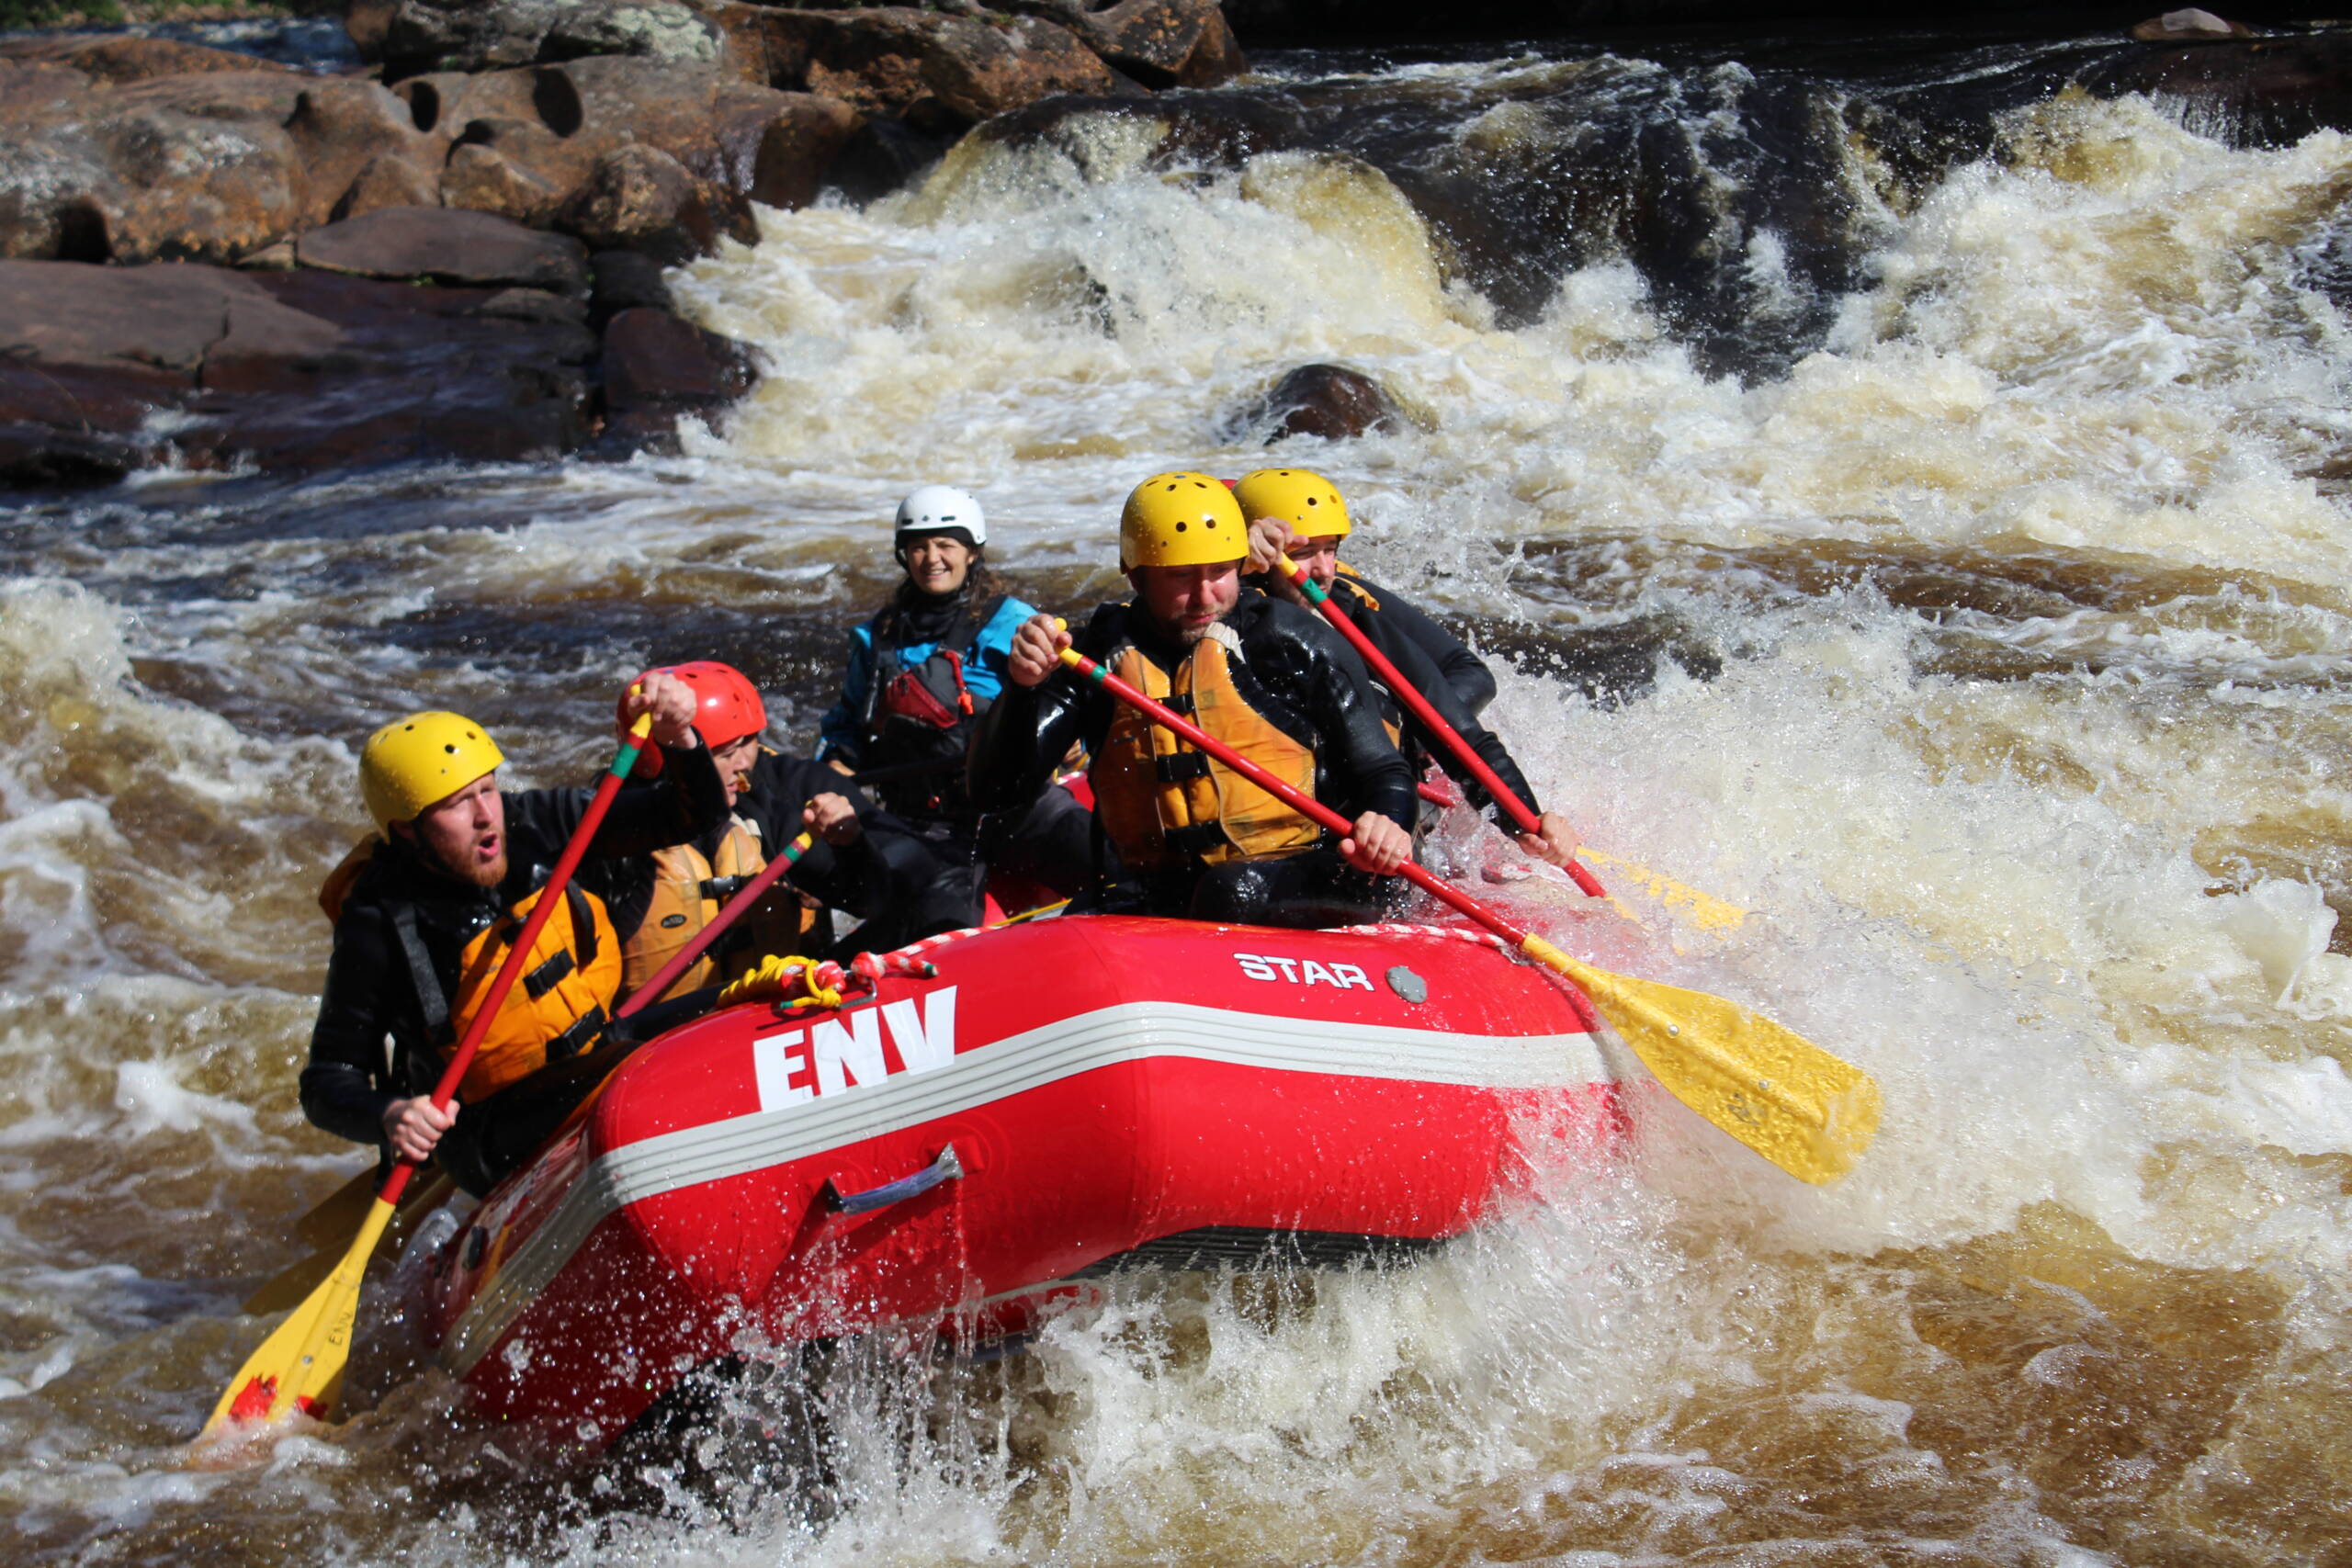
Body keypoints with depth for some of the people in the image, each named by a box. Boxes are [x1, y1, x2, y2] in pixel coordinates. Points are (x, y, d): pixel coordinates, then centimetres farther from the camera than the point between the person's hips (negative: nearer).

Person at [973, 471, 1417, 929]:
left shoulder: (1299, 645, -2)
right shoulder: (1099, 656, 4)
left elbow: (1384, 775, 3)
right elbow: (999, 787, -1)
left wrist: (1386, 828, -21)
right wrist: (1023, 687, -18)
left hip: (1302, 885, -1)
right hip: (1154, 887, 1)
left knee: (1234, 894, -36)